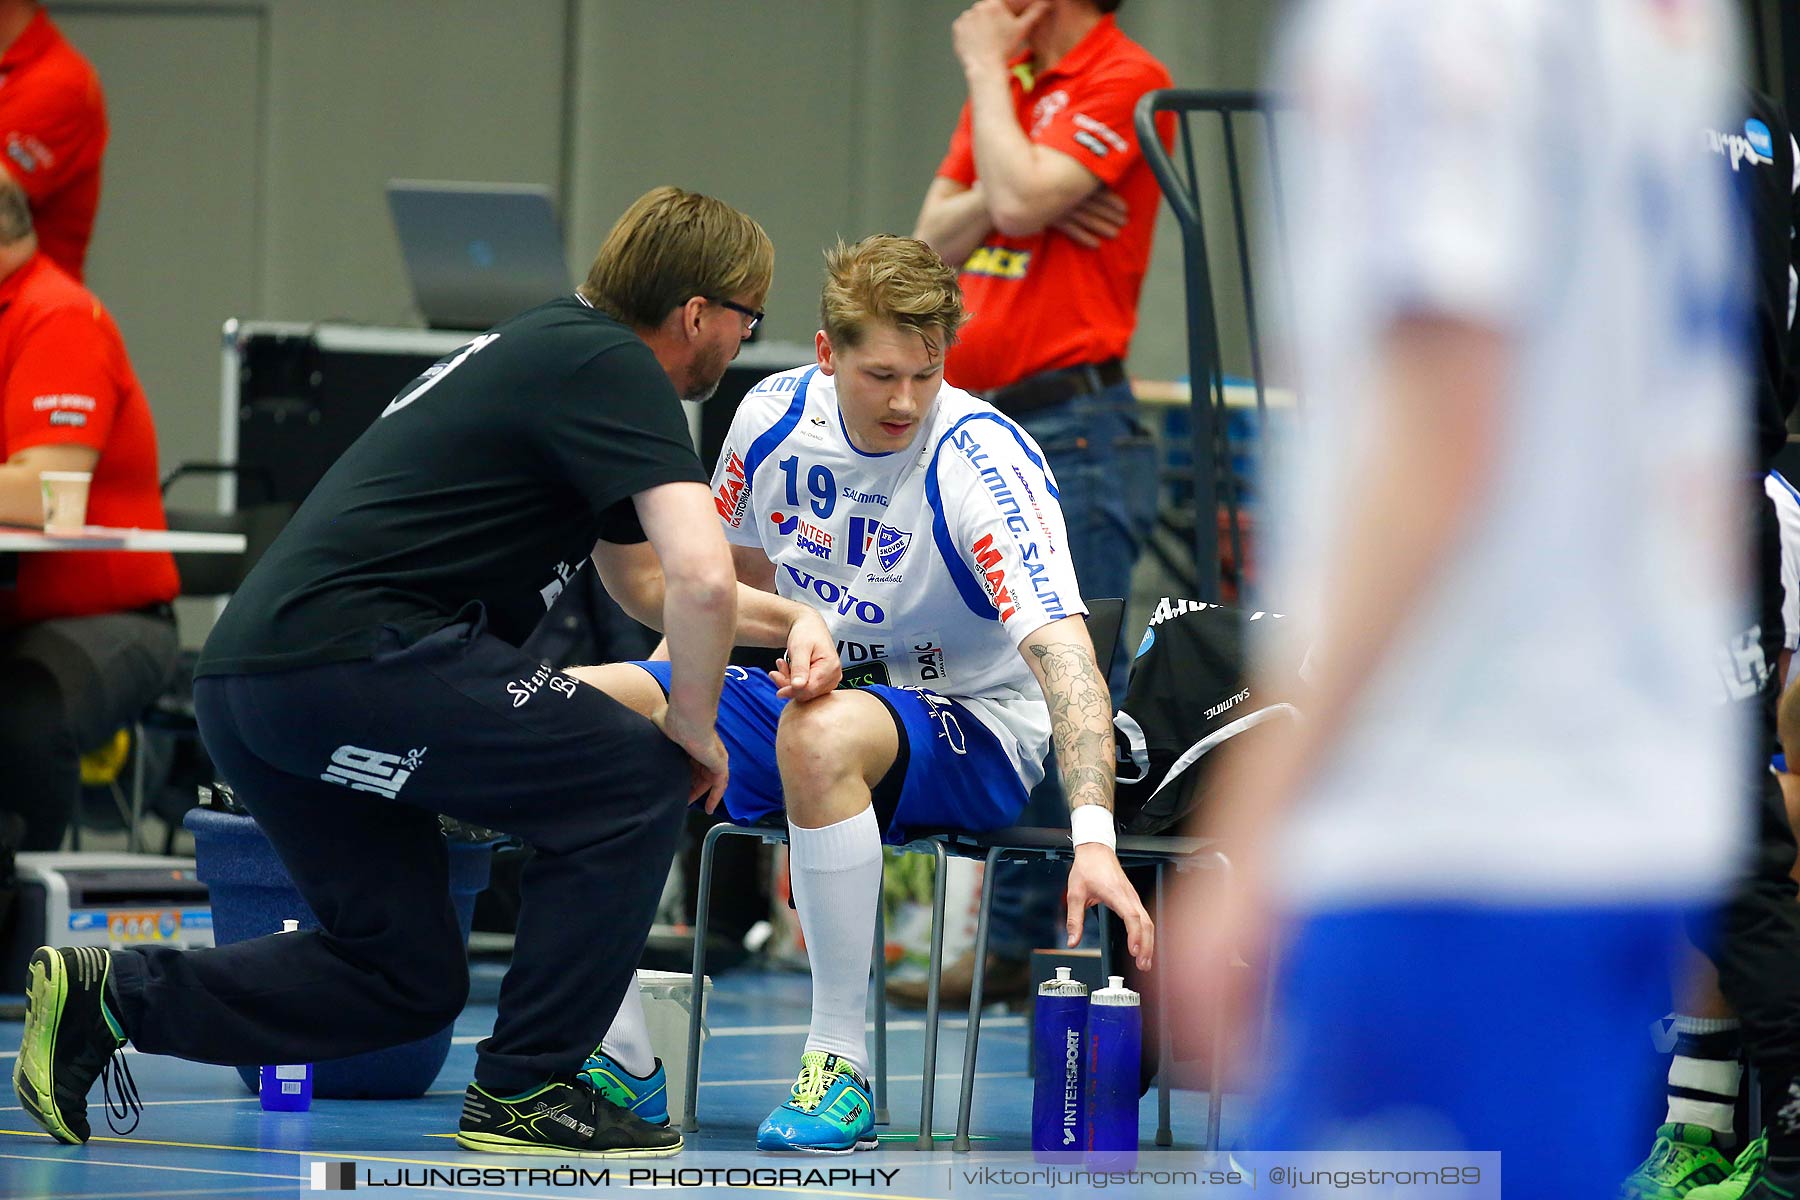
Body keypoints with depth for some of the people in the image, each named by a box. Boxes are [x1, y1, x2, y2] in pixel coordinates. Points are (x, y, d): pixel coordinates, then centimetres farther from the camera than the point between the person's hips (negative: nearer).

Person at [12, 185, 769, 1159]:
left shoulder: (556, 345, 25)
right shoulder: (612, 367, -5)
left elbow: (644, 579, 39)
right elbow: (701, 578, -18)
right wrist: (692, 728, -3)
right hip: (344, 650, -10)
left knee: (407, 982, 16)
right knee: (635, 781, -4)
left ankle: (101, 996, 12)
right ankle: (523, 1092, -1)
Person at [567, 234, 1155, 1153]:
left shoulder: (981, 459, -23)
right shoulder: (773, 417, -5)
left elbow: (1061, 647, -34)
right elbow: (736, 581, 15)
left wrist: (1094, 837, -47)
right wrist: (791, 628, -10)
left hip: (968, 731, -6)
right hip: (813, 691, 6)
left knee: (822, 734, -41)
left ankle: (839, 1070, -29)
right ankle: (621, 1060, -11)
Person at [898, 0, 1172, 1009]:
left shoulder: (1124, 82, -9)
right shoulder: (1005, 86, 17)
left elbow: (1021, 196, -22)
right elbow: (937, 236, 13)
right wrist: (1002, 199, -8)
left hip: (1074, 434, -9)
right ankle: (1019, 943, 17)